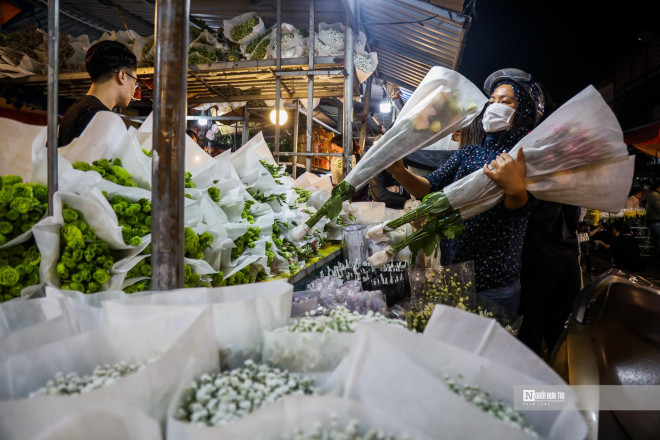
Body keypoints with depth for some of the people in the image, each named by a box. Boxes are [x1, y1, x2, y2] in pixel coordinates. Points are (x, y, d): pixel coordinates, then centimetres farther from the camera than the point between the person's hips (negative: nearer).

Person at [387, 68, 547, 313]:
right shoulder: (469, 153, 10)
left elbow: (519, 207, -22)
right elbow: (430, 188, -2)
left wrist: (515, 188, -45)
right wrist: (398, 171, -20)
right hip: (449, 275, 5)